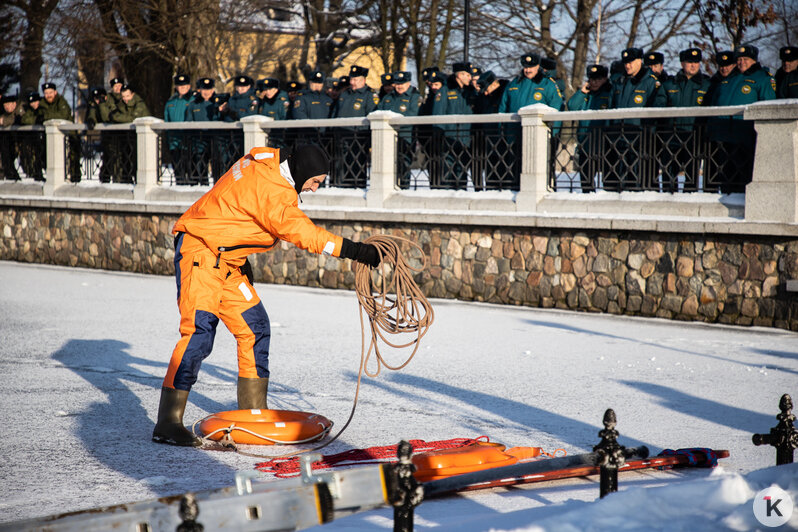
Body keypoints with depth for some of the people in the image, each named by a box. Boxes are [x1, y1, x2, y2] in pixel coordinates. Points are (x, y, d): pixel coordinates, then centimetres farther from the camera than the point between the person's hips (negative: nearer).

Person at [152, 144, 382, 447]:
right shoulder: (269, 188, -24)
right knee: (199, 332, -19)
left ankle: (254, 410, 21)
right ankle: (168, 423, -19)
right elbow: (298, 230, -29)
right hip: (200, 253, -11)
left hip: (227, 260, 11)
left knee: (254, 327, 11)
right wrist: (354, 251, -30)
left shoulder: (266, 164, 7)